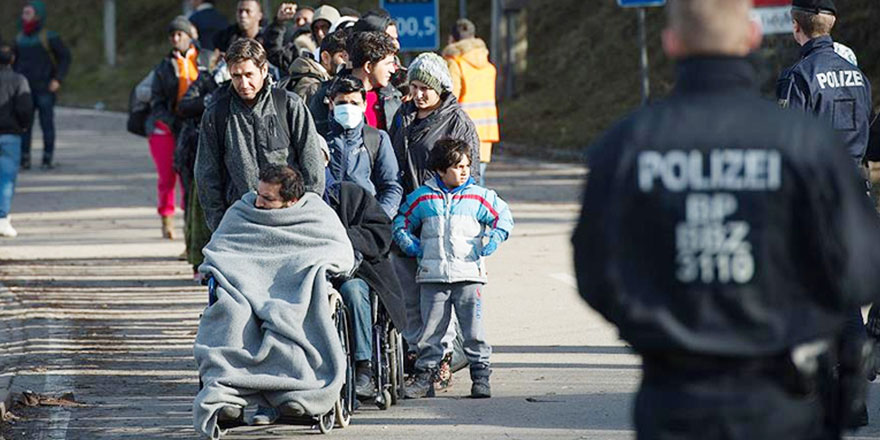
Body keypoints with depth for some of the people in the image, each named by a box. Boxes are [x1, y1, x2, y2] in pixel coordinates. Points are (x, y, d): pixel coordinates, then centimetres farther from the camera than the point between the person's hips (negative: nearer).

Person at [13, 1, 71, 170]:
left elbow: (65, 57, -5)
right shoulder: (20, 38, 8)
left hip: (45, 89, -4)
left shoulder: (49, 37, -7)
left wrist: (58, 80, -14)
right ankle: (24, 160, 2)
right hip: (25, 90, 4)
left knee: (47, 124, -2)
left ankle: (48, 159, 5)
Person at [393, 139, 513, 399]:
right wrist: (412, 247, 3)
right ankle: (425, 376, 10)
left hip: (469, 274, -1)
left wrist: (491, 243, 0)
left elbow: (503, 217, 12)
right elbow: (401, 225, 16)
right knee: (430, 331, 3)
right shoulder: (421, 198, 6)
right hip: (432, 276, 1)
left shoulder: (479, 197, 5)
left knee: (473, 331, -2)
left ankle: (481, 376, 6)